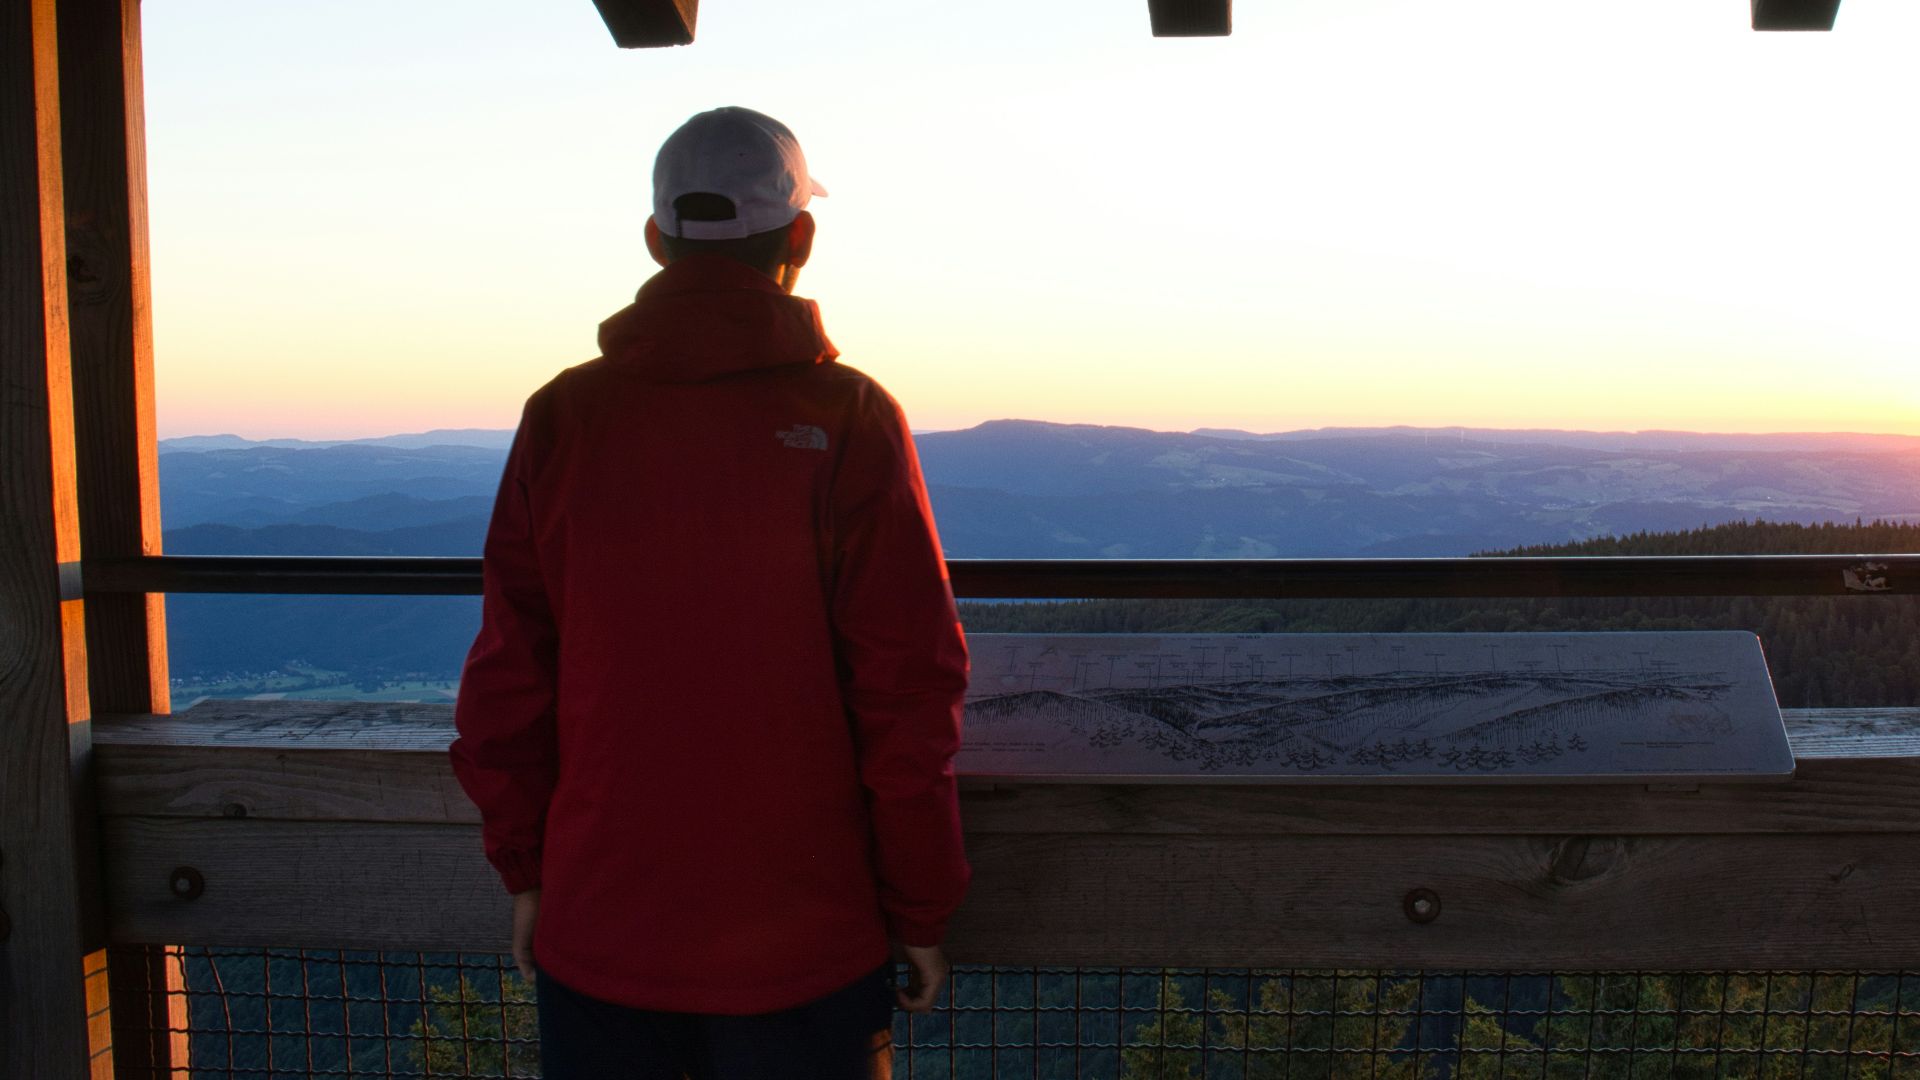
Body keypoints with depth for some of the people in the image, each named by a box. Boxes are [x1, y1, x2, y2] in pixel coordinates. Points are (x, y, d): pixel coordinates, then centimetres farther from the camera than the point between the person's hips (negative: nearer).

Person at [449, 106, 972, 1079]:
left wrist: (524, 869, 12)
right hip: (800, 947, -2)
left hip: (597, 933, 3)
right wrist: (920, 912, -1)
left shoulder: (562, 416, -4)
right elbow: (907, 691, -12)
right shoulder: (848, 420, -12)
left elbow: (508, 677, -1)